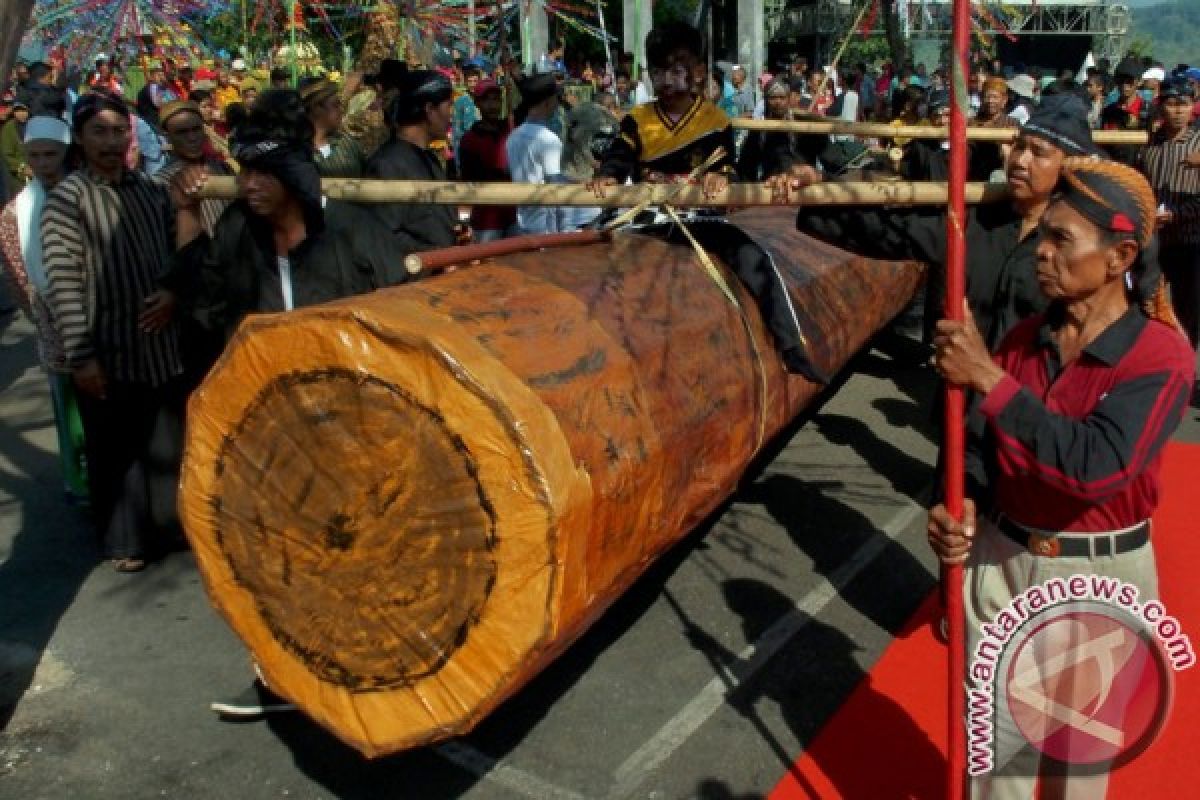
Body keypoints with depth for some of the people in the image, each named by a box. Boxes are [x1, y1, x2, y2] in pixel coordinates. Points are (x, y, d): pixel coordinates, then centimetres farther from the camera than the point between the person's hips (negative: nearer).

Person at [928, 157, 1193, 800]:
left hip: (1099, 579, -4)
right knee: (995, 735, 18)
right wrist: (965, 507, -17)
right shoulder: (1025, 338, -1)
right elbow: (984, 443, 3)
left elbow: (1095, 465, -31)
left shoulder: (1161, 356, -17)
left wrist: (989, 379, -31)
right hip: (1000, 561, 4)